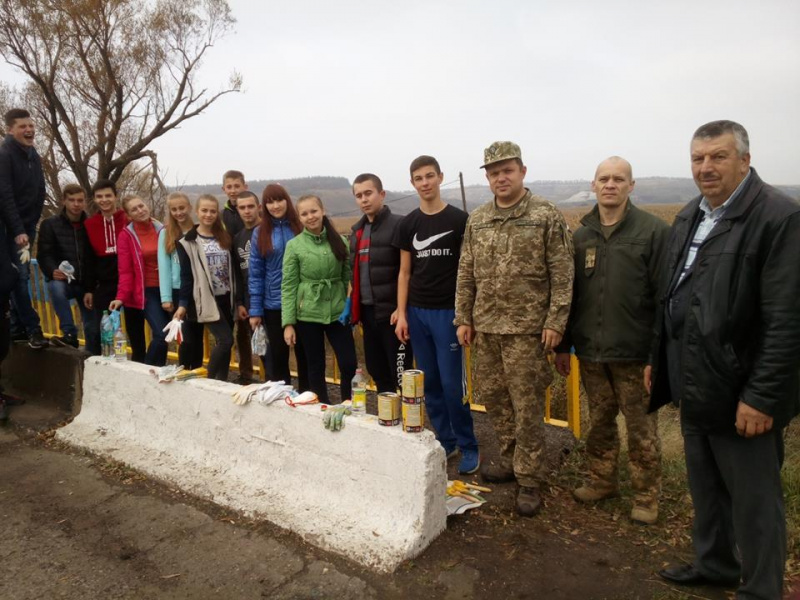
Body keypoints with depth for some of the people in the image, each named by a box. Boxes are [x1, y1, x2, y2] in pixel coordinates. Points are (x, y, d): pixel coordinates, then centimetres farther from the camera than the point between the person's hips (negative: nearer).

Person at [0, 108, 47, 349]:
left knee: (22, 276, 9)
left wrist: (32, 224, 7)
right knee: (20, 276, -9)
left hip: (28, 225, 7)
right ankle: (32, 329, -7)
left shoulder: (33, 155, 11)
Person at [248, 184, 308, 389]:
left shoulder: (300, 228, 0)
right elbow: (255, 274, 1)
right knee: (277, 355, 11)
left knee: (304, 353, 9)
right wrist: (255, 310, -3)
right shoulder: (260, 233, 2)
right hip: (274, 305, 1)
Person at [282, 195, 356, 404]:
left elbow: (348, 277, 6)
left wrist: (351, 307, -1)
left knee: (349, 364, 0)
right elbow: (288, 286, -4)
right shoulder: (294, 245, -3)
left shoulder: (339, 241, 3)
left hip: (337, 312, 2)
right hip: (308, 314, -1)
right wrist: (288, 323, -8)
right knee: (316, 367, 8)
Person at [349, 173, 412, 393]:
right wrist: (356, 308, 13)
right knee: (377, 373, 15)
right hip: (368, 312, 7)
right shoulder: (357, 231, 16)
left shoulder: (398, 225, -8)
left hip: (392, 312, -7)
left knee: (401, 376, 0)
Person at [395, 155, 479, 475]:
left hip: (448, 312, -4)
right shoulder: (408, 223, 8)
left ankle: (468, 446, 13)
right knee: (430, 383, 9)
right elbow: (405, 272, 10)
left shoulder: (459, 219, -3)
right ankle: (445, 441, 23)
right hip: (417, 313, 4)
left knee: (452, 384, -3)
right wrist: (401, 314, 3)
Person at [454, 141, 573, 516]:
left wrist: (555, 322, -11)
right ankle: (511, 461, 32)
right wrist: (463, 319, 9)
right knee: (493, 398, 13)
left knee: (526, 406, 0)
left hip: (526, 327, -5)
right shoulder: (476, 221, 10)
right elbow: (466, 275, 12)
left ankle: (530, 479, 14)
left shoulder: (547, 217, -5)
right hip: (484, 327, 5)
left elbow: (562, 276, -6)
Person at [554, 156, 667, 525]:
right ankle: (602, 481, 34)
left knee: (641, 428, 8)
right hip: (591, 352, 4)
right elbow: (569, 294, 10)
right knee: (599, 422, 17)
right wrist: (563, 346, 9)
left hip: (634, 354, -4)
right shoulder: (581, 236, 7)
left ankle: (646, 496, 25)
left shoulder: (654, 231, -6)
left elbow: (665, 297, -9)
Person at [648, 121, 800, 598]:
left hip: (741, 396, -8)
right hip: (695, 389, 8)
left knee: (754, 501, 9)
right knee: (705, 488, 22)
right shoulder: (688, 218, 10)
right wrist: (657, 360, 15)